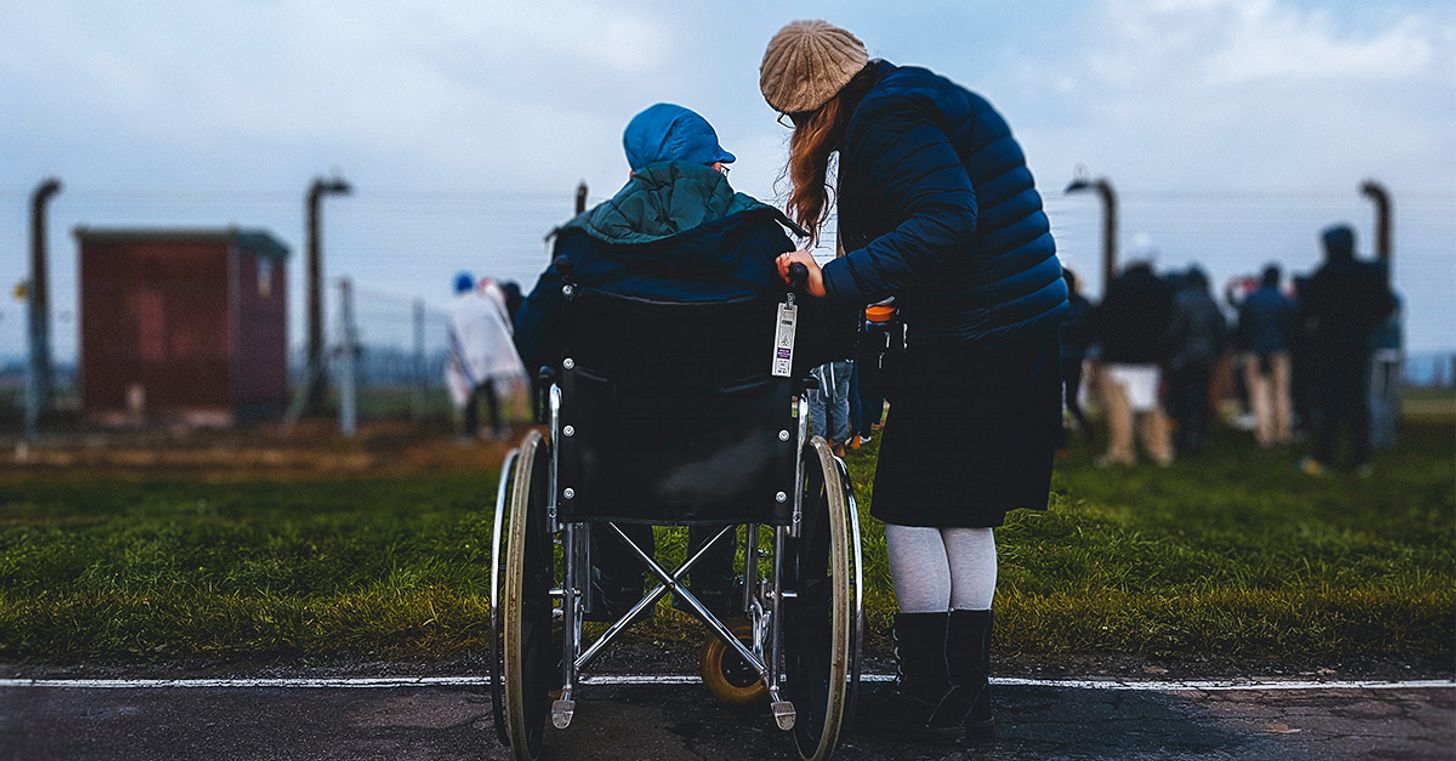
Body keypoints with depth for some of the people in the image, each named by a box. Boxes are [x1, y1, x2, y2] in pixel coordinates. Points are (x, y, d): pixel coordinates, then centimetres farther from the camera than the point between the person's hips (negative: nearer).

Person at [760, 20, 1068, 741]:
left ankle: (929, 695, 8)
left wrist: (837, 280, -24)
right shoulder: (924, 99, 19)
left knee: (910, 511, 2)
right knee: (967, 517, 14)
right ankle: (968, 694, 19)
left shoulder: (888, 116, -12)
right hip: (1026, 331, 10)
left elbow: (946, 221, -24)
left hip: (965, 342, -10)